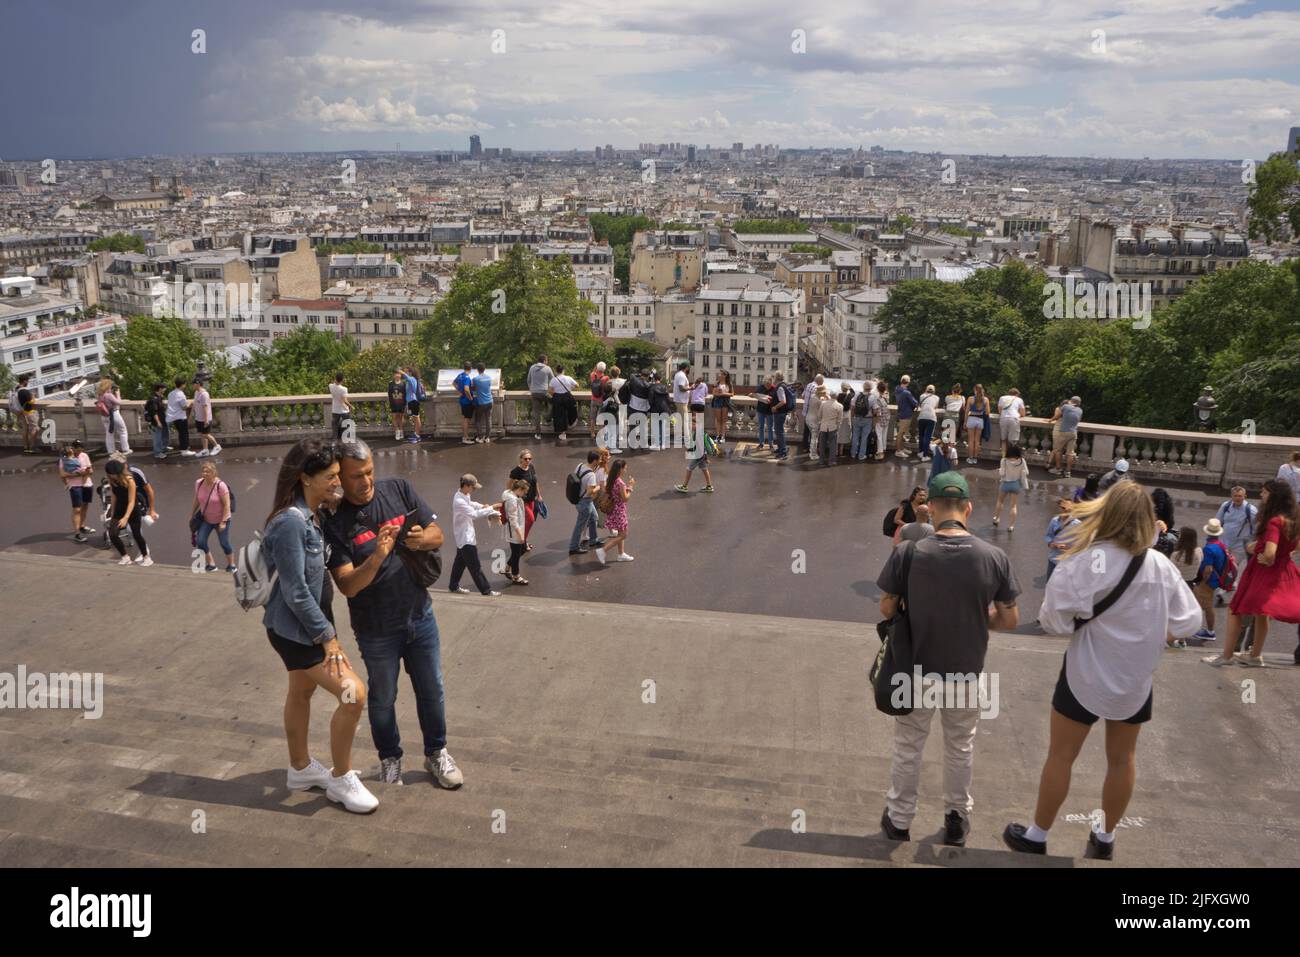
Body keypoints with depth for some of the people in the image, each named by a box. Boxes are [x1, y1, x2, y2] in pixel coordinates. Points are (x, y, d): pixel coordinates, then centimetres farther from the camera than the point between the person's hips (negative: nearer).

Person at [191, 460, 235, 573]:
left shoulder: (220, 486, -24)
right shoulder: (199, 483, -8)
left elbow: (227, 505, -20)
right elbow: (196, 500, 7)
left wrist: (223, 522, -21)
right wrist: (192, 515, 9)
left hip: (221, 520, -4)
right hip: (206, 519, 5)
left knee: (224, 543, 2)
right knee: (200, 541, -6)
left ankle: (231, 565, 25)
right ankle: (211, 564, 12)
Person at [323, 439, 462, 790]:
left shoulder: (400, 490, -6)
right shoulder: (334, 522, -16)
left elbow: (438, 536, -2)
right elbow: (347, 585, -21)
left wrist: (421, 539, -24)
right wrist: (376, 559, -38)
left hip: (420, 614, 3)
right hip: (376, 629, -3)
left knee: (432, 690, 17)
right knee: (382, 697, 17)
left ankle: (436, 753, 38)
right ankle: (389, 759, 39)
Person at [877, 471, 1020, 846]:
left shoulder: (908, 553, -20)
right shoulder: (994, 557, -16)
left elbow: (887, 609, -10)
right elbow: (1010, 619, -8)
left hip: (918, 670, -1)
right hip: (966, 672, 1)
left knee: (908, 748, 18)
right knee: (961, 747, 23)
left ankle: (899, 820, 32)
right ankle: (957, 818, 38)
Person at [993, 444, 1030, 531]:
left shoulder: (1004, 460, -19)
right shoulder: (1021, 461, -13)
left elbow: (1002, 473, -15)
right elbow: (1025, 473, -9)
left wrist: (999, 470, 4)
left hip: (1005, 483, -1)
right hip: (1016, 484, 1)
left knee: (1000, 501, 25)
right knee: (1013, 505, 10)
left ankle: (997, 518, 38)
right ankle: (1012, 525, 10)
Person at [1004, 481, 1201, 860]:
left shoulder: (1086, 561, -22)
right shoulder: (1161, 566, -9)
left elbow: (1054, 618, -20)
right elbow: (1189, 622, -1)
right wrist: (1146, 635, 10)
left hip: (1087, 676, -4)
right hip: (1136, 678, 4)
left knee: (1060, 756, 10)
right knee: (1122, 758, 20)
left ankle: (1036, 837, 23)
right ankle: (1106, 838, 35)